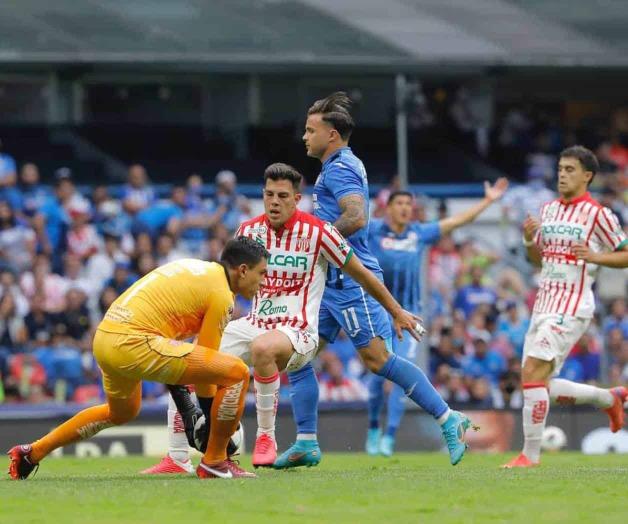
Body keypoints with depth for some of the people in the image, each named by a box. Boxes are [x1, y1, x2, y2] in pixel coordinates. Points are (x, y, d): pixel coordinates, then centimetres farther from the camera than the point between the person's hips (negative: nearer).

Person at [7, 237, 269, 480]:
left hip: (103, 338, 10)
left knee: (122, 412, 36)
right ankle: (214, 462, 1)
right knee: (237, 373, -8)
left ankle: (31, 453, 40)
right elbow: (206, 357, -1)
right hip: (134, 343, -10)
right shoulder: (221, 294, -3)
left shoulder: (194, 267, 22)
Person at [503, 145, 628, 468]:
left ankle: (531, 453, -10)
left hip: (572, 308, -8)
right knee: (542, 385, 7)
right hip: (543, 305, 8)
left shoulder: (597, 214, -7)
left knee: (533, 373, -18)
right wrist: (529, 240, 2)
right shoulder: (548, 210, 14)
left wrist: (595, 257, -18)